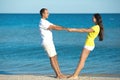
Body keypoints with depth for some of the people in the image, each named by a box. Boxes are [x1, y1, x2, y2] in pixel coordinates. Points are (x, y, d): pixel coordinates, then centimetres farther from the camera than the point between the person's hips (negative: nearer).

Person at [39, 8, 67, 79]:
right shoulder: (42, 23, -16)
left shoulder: (46, 22, 17)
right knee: (52, 58, -5)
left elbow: (55, 26, 11)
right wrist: (65, 29, -21)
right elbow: (54, 28, -21)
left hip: (50, 42, 10)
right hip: (47, 42, -10)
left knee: (55, 57, 9)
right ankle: (58, 75, 1)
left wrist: (65, 28, 0)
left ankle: (59, 73, 13)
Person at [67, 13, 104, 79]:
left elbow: (84, 30, -19)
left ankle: (75, 75, -9)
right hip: (89, 44, 10)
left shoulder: (96, 27, -18)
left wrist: (73, 30, -17)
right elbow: (86, 30, 15)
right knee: (81, 60, 9)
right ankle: (75, 74, 12)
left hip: (89, 45, -10)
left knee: (82, 61, -9)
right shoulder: (97, 27, 12)